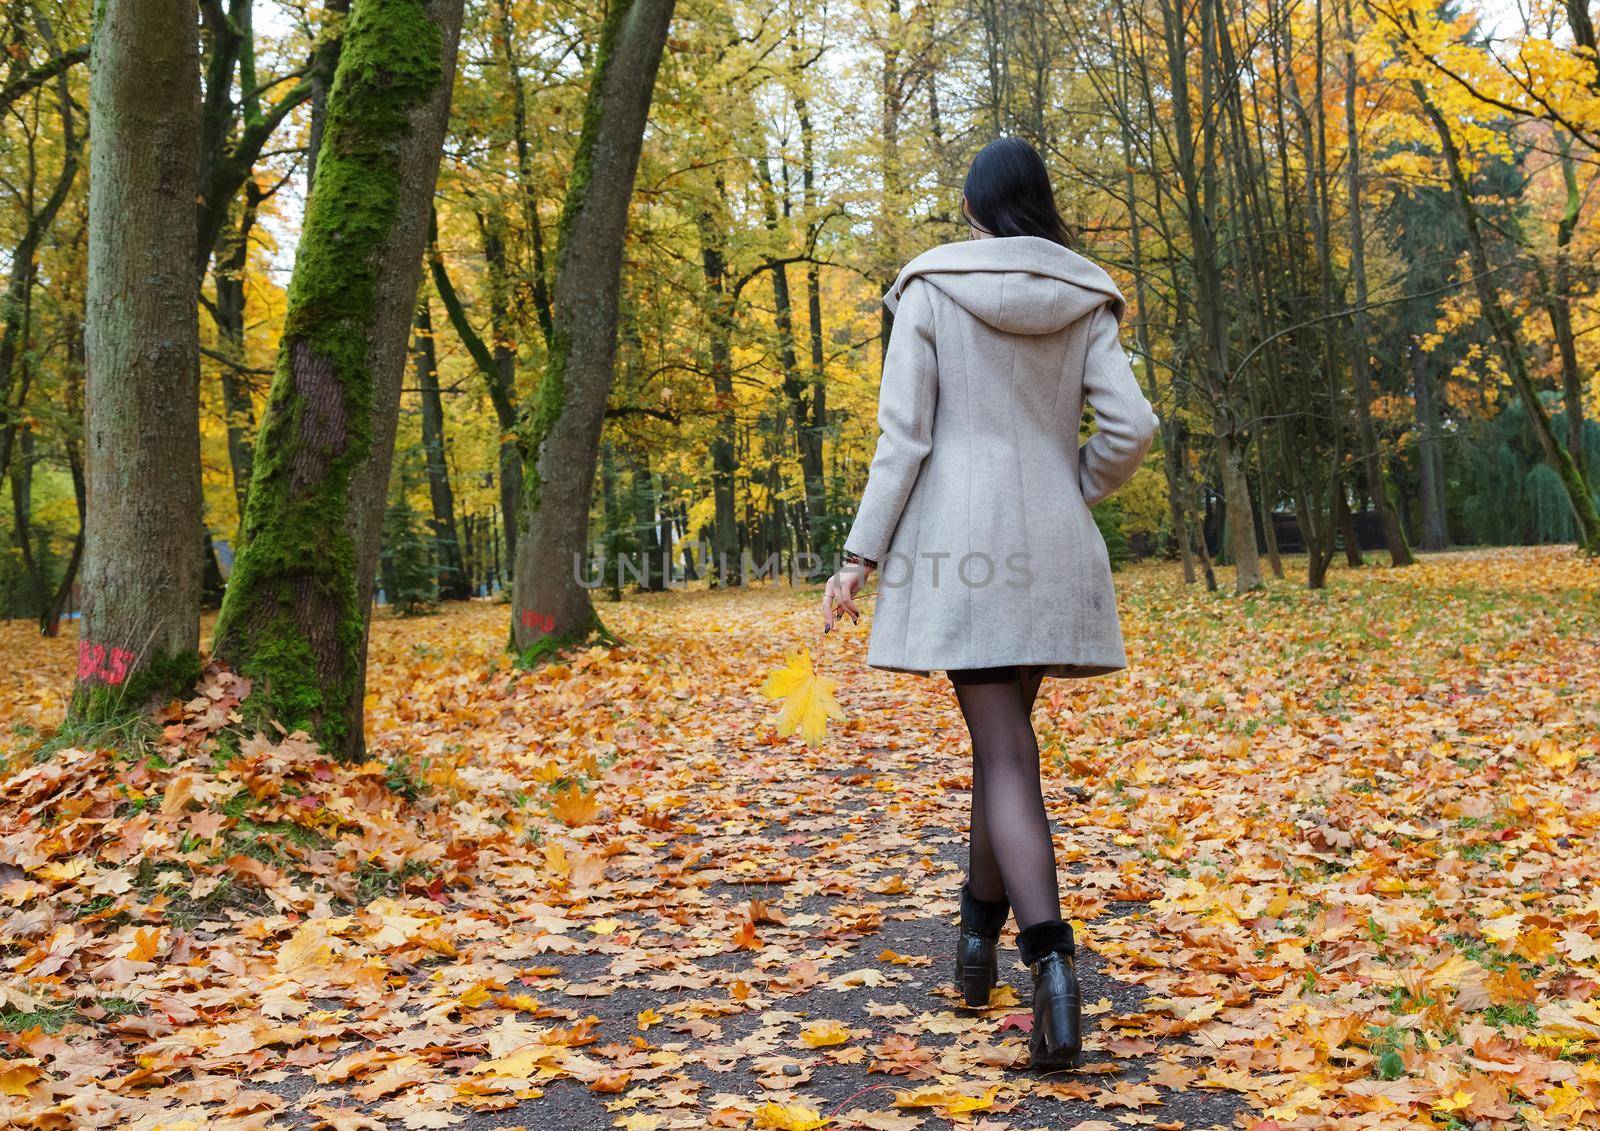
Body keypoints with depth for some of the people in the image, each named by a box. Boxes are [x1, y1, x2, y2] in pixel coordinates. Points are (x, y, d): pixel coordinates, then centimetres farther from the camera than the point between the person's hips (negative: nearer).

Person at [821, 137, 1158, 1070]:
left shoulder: (931, 291, -1)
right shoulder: (1083, 301, 8)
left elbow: (904, 435, -6)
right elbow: (1130, 429, -1)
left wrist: (862, 554, -3)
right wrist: (1072, 499, 15)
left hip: (960, 537, -3)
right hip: (1053, 549, 4)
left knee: (1005, 753, -6)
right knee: (1004, 735, 18)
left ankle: (1054, 971, -20)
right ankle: (981, 932, 29)